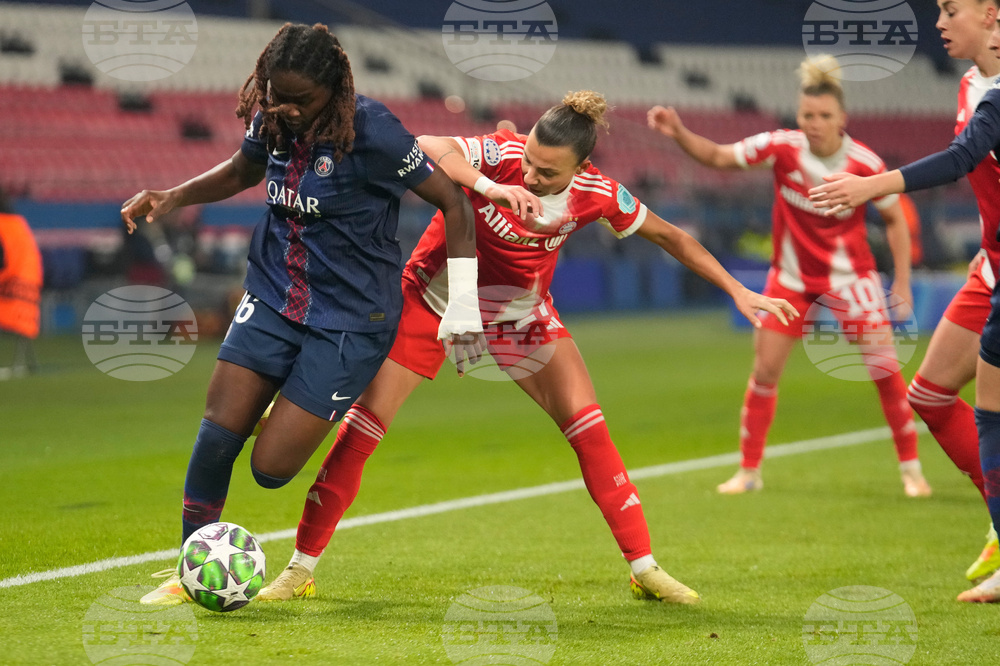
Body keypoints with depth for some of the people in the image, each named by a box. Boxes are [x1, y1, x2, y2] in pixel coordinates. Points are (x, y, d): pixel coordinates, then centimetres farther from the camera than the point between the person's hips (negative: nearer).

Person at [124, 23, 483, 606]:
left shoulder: (370, 131, -20)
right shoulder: (271, 120, -2)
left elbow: (453, 202, -12)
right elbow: (244, 171, 22)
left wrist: (464, 306, -13)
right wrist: (170, 198, 7)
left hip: (351, 320, -5)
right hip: (273, 298, 5)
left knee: (271, 467, -10)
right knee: (218, 433, -7)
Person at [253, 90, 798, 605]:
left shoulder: (597, 196, -19)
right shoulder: (502, 154, -28)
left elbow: (669, 237, -2)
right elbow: (425, 147, -45)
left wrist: (738, 292, -1)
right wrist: (489, 186, -58)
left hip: (519, 310, 2)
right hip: (435, 295, -2)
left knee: (587, 425, -10)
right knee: (362, 426, -6)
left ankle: (643, 568, 0)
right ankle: (300, 569, 6)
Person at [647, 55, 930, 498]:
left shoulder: (865, 164, -17)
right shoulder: (780, 147, -15)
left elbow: (895, 220, -4)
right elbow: (717, 156, -5)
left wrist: (902, 283, -7)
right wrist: (679, 134, -22)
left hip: (849, 274, -2)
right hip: (792, 275, 2)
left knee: (884, 368, -8)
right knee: (764, 371, -1)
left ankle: (911, 469, 7)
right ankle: (749, 471, 13)